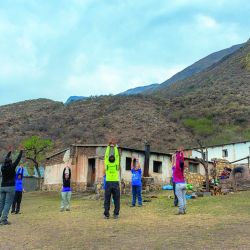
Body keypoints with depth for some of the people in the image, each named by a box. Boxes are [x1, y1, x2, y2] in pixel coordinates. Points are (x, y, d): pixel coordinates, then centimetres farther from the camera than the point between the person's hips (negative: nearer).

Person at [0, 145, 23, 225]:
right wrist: (21, 151, 11)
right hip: (10, 187, -6)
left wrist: (9, 152, 35)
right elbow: (18, 159, 0)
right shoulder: (12, 167, -7)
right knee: (7, 204, -6)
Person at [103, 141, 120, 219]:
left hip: (108, 183, 0)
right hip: (115, 183, 0)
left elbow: (106, 155, 11)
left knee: (107, 200, 6)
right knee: (116, 200, 6)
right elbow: (117, 155, 11)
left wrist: (109, 147, 20)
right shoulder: (116, 164, -1)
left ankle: (106, 214, 5)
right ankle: (116, 214, 5)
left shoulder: (107, 164, -1)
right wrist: (115, 147, 21)